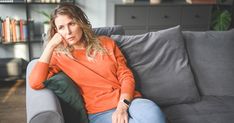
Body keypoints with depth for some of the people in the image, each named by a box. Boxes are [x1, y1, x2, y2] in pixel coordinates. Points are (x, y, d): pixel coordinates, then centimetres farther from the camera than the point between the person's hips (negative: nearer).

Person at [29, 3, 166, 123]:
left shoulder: (106, 43, 12)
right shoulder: (59, 56, 7)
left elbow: (126, 76, 6)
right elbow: (35, 83, -9)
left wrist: (122, 106, -12)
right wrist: (50, 46, -5)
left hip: (128, 101, 3)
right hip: (101, 111, -3)